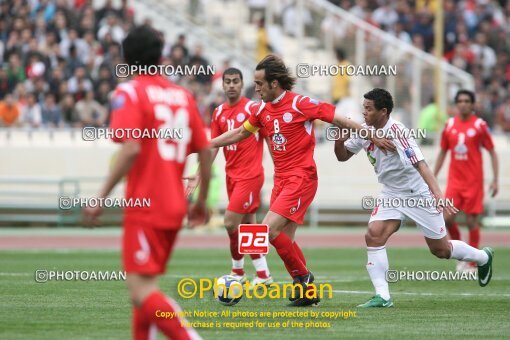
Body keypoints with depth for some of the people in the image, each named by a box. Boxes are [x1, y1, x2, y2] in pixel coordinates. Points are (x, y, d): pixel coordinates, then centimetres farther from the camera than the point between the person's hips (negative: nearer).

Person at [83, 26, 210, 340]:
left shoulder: (130, 93, -6)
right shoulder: (183, 95, 11)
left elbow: (131, 150, -18)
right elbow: (205, 152, 11)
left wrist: (101, 198, -14)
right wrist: (202, 201, 23)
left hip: (144, 206, -7)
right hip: (175, 208, 7)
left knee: (143, 293, -11)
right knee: (145, 286, 17)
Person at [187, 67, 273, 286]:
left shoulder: (252, 108, -9)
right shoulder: (219, 112, 9)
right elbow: (213, 147, 12)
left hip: (250, 175, -6)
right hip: (231, 175, 6)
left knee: (231, 223, -11)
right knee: (247, 225, 7)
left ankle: (238, 271, 6)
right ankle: (263, 275, 13)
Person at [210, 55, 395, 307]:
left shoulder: (300, 104, -13)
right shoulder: (261, 109, 7)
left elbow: (338, 120, -8)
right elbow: (240, 133, 22)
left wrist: (372, 137, -7)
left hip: (301, 178, -7)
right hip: (281, 180, 7)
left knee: (269, 229, -18)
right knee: (285, 240, 5)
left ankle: (302, 276, -3)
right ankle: (307, 291, 14)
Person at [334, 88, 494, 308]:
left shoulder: (397, 132, -27)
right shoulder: (365, 131, -4)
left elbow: (420, 165, -35)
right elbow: (343, 156, 7)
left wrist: (438, 195, -45)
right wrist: (339, 141, -16)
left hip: (419, 195, -6)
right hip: (391, 195, 6)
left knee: (440, 250, 6)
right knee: (373, 236, -17)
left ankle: (483, 257, 35)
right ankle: (382, 296, -13)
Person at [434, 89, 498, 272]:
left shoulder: (480, 125, -4)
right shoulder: (449, 125, 6)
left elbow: (492, 152, 0)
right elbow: (442, 153, 15)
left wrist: (495, 180, -6)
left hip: (474, 181, -3)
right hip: (454, 180, 3)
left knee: (472, 221, -2)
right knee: (448, 218, -8)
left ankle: (471, 263, 7)